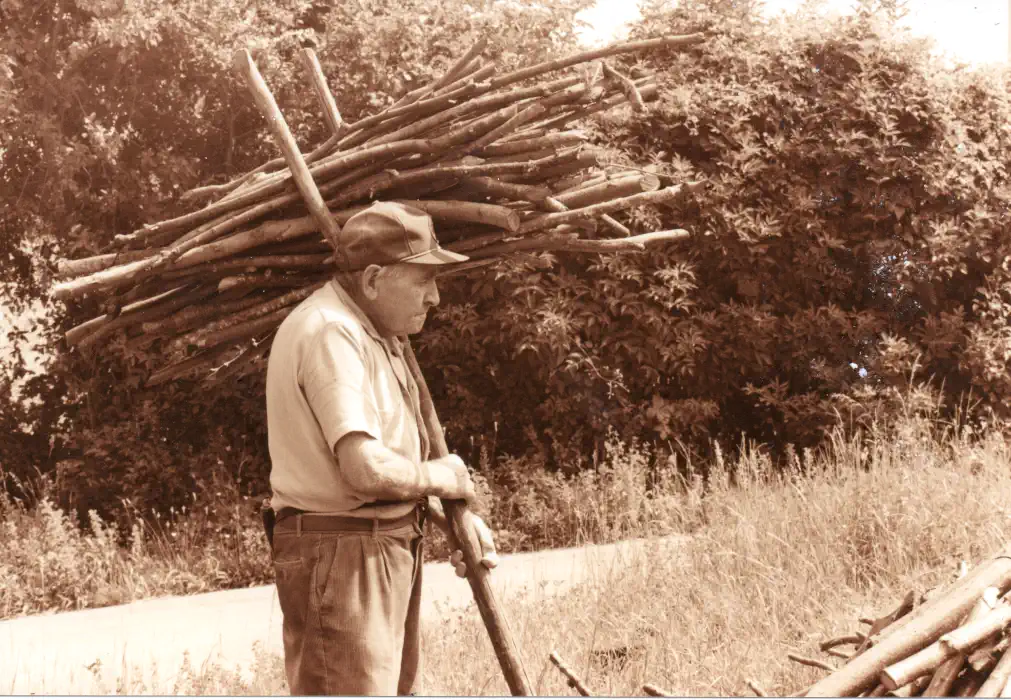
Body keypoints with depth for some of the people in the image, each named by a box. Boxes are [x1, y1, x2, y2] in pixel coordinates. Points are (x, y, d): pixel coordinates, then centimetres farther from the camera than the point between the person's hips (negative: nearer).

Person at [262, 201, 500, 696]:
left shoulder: (372, 333, 14)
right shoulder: (329, 334, -20)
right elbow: (368, 468, -29)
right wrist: (441, 477, -11)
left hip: (386, 546, 11)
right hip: (338, 556, -11)